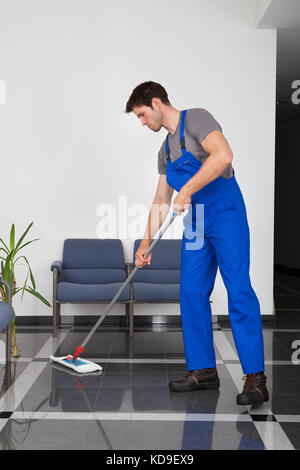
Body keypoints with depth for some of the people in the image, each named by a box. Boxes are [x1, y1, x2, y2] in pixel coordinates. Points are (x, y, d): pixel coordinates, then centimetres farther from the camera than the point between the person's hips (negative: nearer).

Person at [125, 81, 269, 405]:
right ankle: (203, 370, 13)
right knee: (192, 294, 4)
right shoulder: (165, 150, 20)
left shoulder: (196, 119, -5)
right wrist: (146, 243, 17)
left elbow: (223, 155, -24)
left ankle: (255, 379, -9)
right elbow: (161, 201, 22)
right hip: (195, 223, 9)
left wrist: (187, 190, -23)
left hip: (226, 213, -8)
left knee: (238, 290, -12)